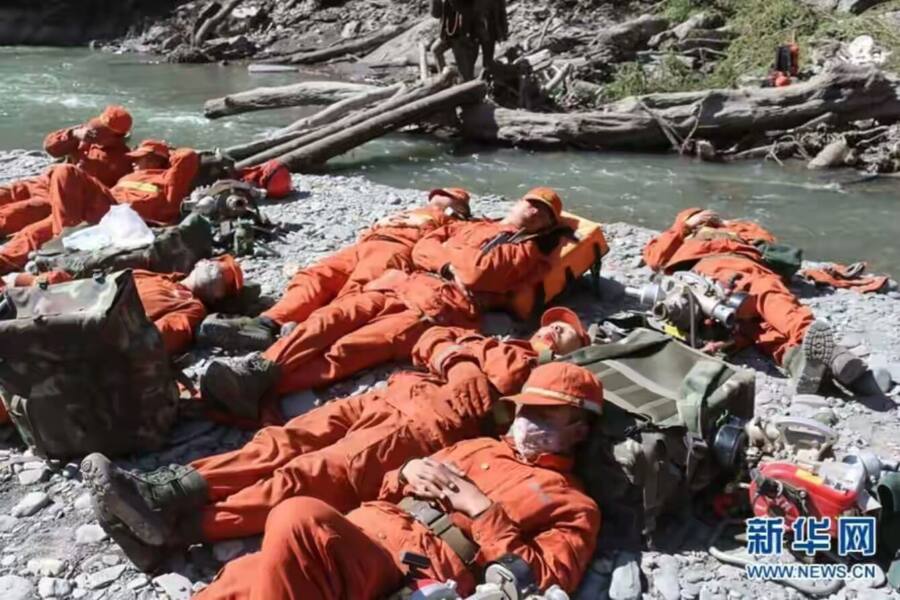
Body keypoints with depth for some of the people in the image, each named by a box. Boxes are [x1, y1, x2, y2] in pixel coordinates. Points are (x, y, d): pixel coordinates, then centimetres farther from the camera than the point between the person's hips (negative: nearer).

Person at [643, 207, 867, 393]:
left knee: (768, 292, -35)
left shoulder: (733, 232, 49)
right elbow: (653, 256, 27)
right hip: (708, 268, -2)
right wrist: (684, 225, 30)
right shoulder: (681, 242, 43)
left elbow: (767, 240, 42)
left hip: (746, 265, 2)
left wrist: (729, 224, 45)